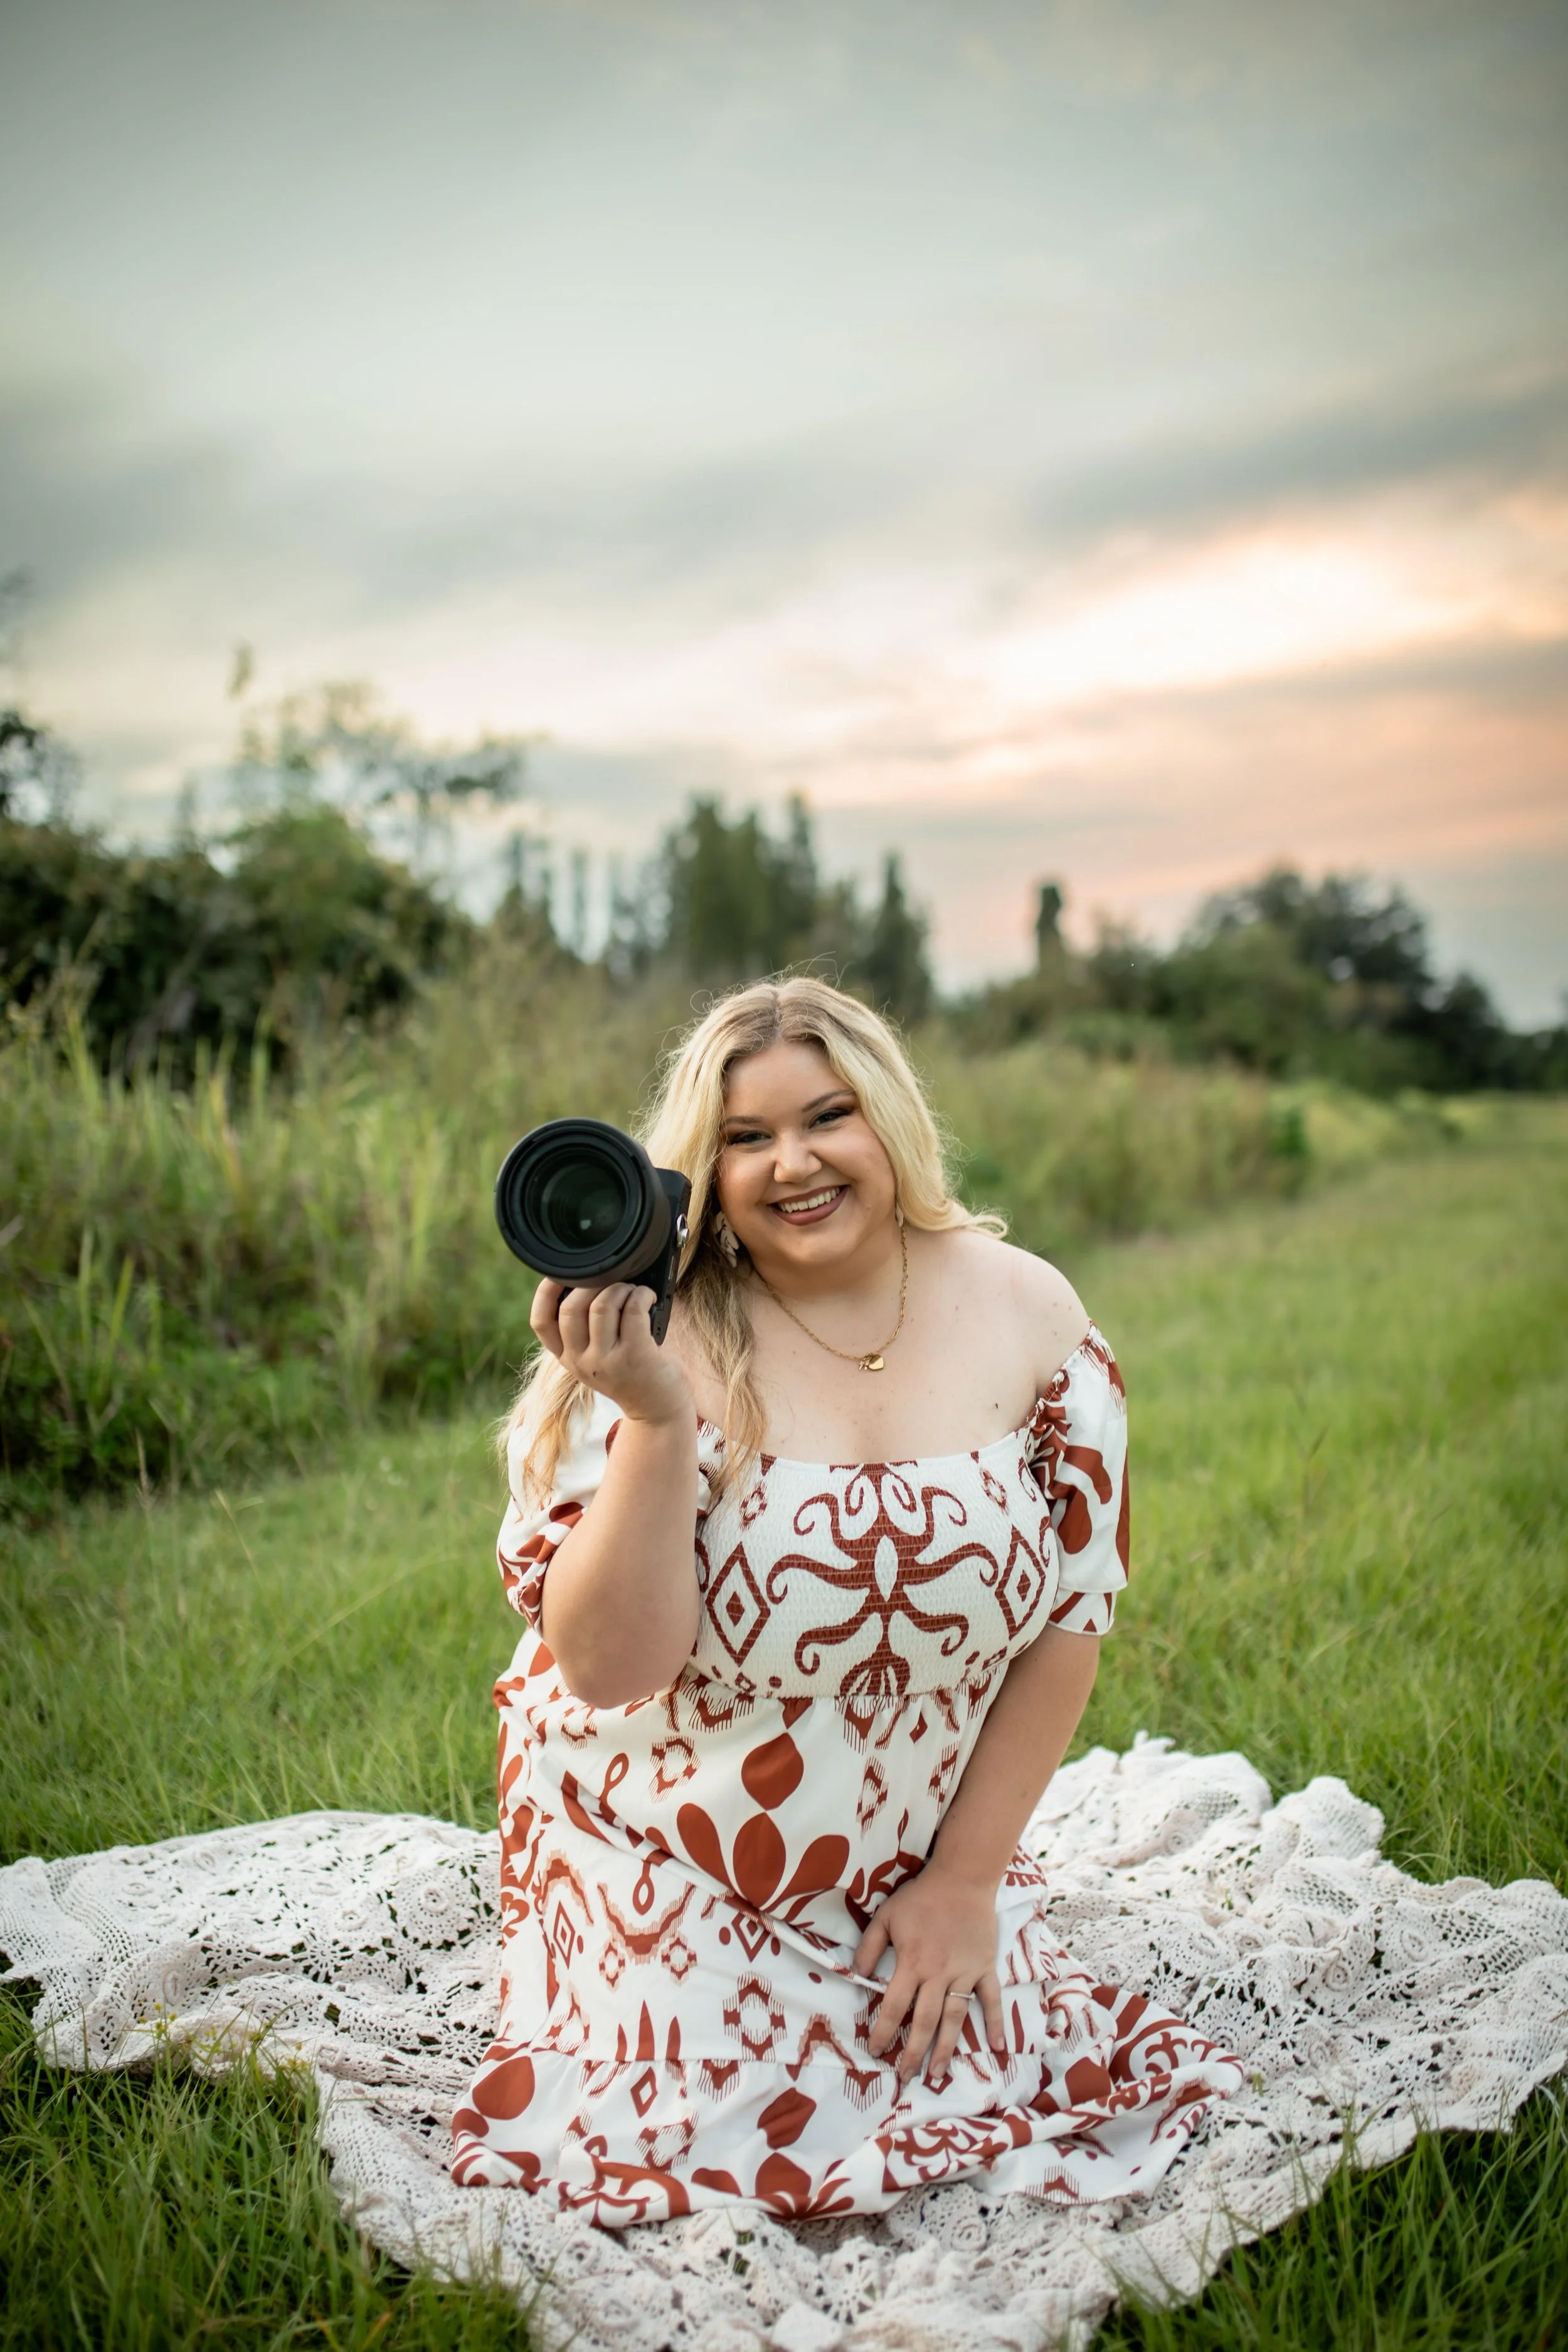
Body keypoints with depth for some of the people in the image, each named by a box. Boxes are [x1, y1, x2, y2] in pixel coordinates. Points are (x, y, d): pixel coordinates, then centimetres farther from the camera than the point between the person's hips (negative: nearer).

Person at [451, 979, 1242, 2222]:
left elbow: (1070, 1618, -4)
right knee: (703, 2158, -7)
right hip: (667, 1870, -2)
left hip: (918, 1860, 2)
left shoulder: (1027, 1313, -11)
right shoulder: (660, 1342, -19)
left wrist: (964, 1879, -4)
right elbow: (608, 1668, -24)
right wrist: (656, 1417, -37)